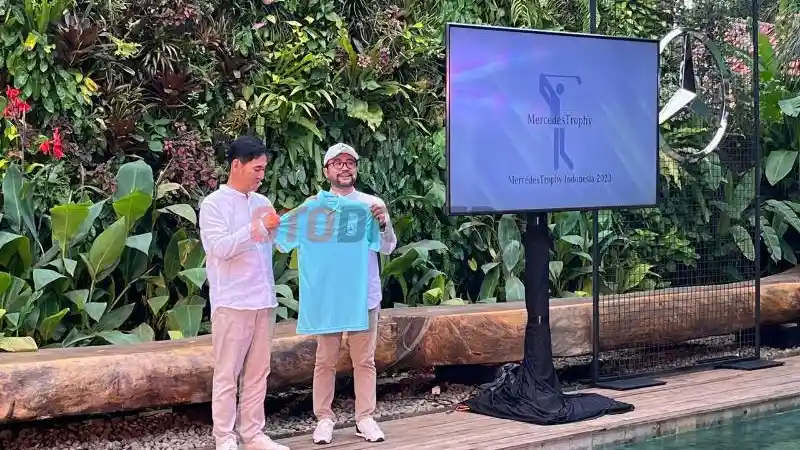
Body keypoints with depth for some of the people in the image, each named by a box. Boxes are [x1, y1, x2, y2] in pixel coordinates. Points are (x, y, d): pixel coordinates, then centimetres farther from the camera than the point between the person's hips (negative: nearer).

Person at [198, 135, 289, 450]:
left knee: (257, 373, 11)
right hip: (232, 303, -6)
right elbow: (217, 247, -16)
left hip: (263, 301, 6)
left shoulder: (262, 202, 13)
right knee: (227, 375, 0)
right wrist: (255, 229, -20)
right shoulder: (214, 204, -5)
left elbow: (280, 243, 21)